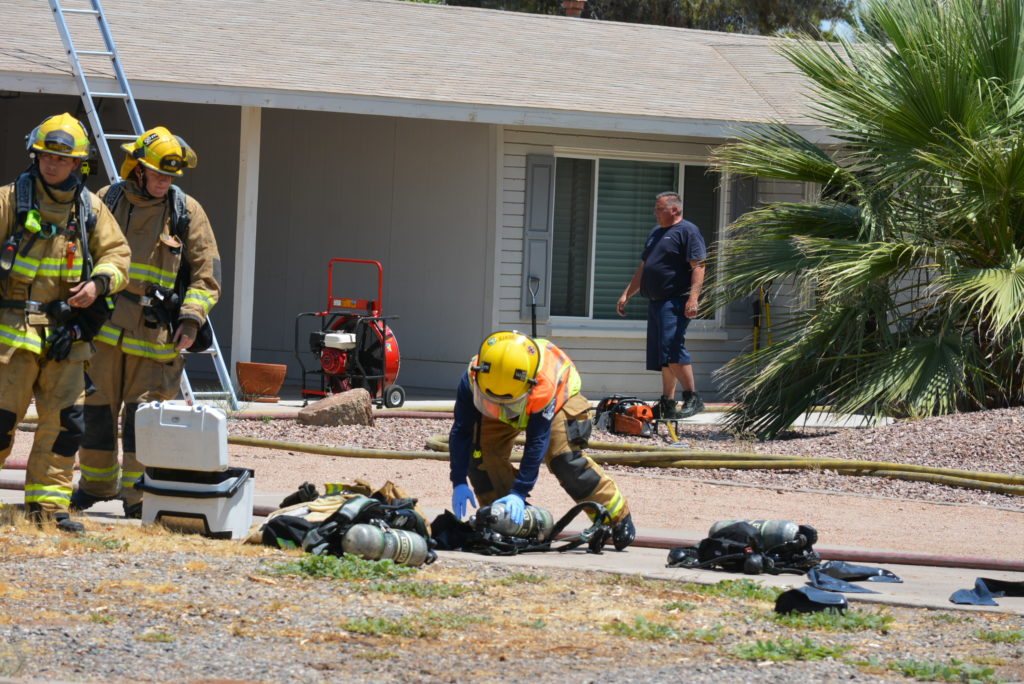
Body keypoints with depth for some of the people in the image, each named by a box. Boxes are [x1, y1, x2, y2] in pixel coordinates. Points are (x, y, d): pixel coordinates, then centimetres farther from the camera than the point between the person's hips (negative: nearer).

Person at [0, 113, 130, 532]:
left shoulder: (90, 209, 10)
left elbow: (117, 256, 14)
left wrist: (98, 282, -6)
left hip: (65, 331, 4)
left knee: (64, 420, 0)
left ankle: (48, 505, 6)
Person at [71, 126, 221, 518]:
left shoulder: (187, 212, 3)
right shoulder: (107, 201, 6)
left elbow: (206, 273, 4)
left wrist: (191, 318, -7)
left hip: (154, 330, -2)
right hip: (105, 326, 2)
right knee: (96, 408, 7)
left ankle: (137, 492, -2)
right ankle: (96, 483, 21)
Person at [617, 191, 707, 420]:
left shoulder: (688, 231, -6)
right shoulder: (656, 233, 23)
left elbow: (698, 267, -15)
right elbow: (643, 268, 29)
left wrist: (693, 297, -25)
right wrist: (627, 294, 25)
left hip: (675, 302, -9)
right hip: (656, 302, 9)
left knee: (672, 348, -19)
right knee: (661, 355, 7)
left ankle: (692, 397, -15)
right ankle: (667, 404, 9)